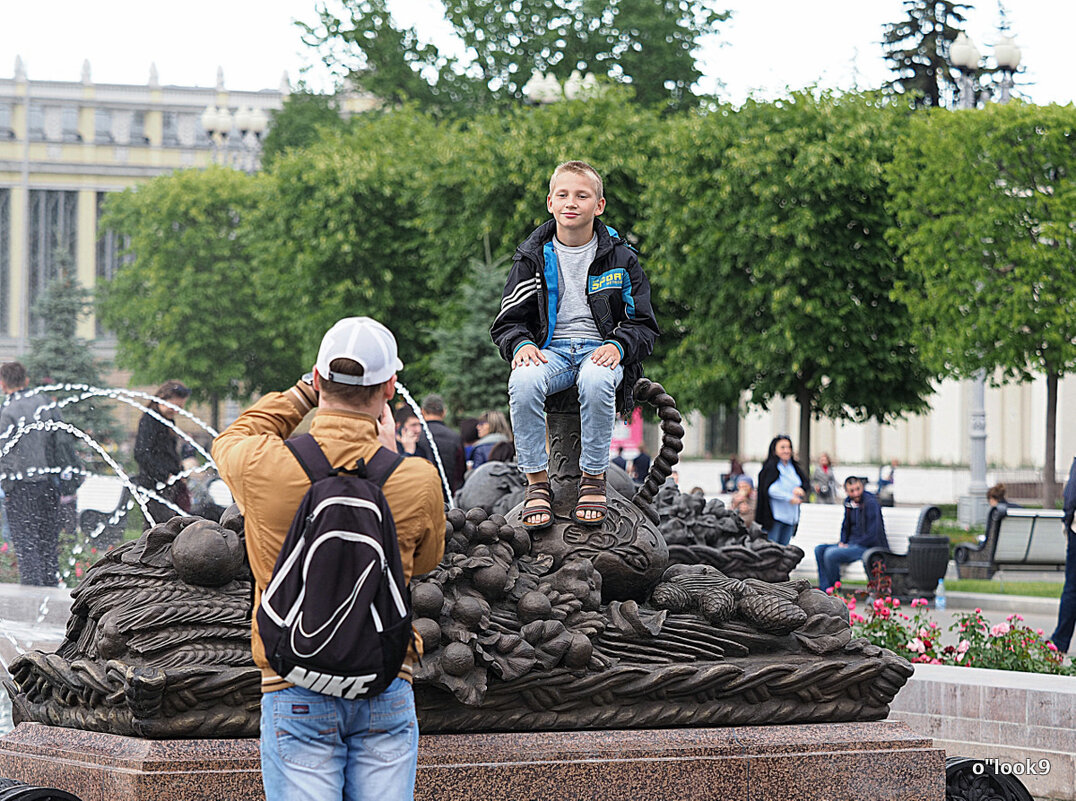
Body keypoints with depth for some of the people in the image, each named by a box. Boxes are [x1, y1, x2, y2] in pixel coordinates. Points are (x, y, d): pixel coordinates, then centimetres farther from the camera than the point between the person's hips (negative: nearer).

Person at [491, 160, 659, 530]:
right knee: (523, 382, -35)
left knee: (596, 381, -39)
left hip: (601, 349, -1)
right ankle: (536, 482, -22)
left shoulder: (619, 257, 6)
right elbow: (507, 321, 10)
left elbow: (643, 324, 6)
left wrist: (617, 346, -16)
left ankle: (594, 479, -23)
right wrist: (521, 344, -14)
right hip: (550, 350, 1)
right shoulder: (533, 257, 8)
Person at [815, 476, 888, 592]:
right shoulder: (849, 502, 9)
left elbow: (873, 535, -19)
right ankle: (824, 589, -9)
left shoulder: (870, 503, -16)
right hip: (852, 544, 9)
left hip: (869, 547, -9)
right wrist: (842, 542, 4)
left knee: (830, 554, -26)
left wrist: (849, 546, -14)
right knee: (819, 550, -1)